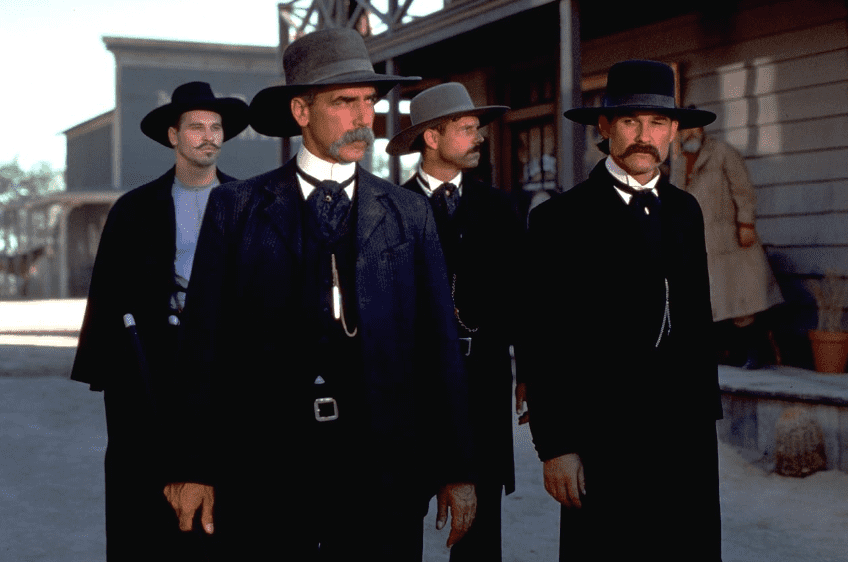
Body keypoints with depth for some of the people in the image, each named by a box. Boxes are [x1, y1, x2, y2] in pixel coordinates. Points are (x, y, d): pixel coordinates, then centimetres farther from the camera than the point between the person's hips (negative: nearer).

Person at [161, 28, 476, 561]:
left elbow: (440, 344, 5)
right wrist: (195, 469, -1)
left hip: (383, 471, 1)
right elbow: (206, 343, 2)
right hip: (263, 470, -1)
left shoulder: (409, 214, 6)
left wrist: (456, 472, 2)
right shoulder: (235, 208, 4)